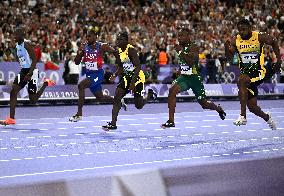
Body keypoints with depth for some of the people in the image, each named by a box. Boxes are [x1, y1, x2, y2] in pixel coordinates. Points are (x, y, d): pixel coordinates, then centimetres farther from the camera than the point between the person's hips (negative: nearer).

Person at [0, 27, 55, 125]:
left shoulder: (27, 44, -16)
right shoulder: (17, 45, 10)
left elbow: (34, 60, -21)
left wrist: (29, 74, -27)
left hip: (31, 71, -8)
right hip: (23, 71, 8)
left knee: (33, 100, -2)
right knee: (13, 91, -9)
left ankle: (46, 83, 20)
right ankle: (11, 118, -9)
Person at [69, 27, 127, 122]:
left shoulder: (102, 46, -11)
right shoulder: (84, 46, 0)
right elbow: (76, 62, 1)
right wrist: (79, 53, -18)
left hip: (97, 73, -6)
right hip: (89, 74, 6)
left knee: (81, 86, -27)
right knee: (100, 97, 18)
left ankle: (79, 114, -22)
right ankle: (119, 101, 44)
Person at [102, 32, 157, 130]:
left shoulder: (131, 50, -19)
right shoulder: (119, 52, 5)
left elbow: (138, 67, -24)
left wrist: (133, 82, -30)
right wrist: (114, 75, -2)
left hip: (137, 77, -7)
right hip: (127, 76, 7)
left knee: (138, 105, 0)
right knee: (116, 97, -10)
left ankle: (150, 95, 32)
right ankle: (113, 123, -10)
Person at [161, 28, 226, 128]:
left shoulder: (193, 47, -15)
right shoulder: (181, 46, 8)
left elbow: (191, 62, -29)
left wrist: (181, 52, -30)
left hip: (194, 77, -6)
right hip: (183, 77, 6)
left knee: (204, 104, 4)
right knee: (172, 91, -23)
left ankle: (218, 109, 40)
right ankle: (171, 121, -21)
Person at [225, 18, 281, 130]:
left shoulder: (259, 37, -7)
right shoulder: (235, 41, 0)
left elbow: (274, 43, 8)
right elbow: (229, 58, -1)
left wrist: (278, 60, 4)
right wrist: (227, 48, -21)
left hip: (258, 71, -5)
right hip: (245, 72, 5)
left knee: (241, 81, -36)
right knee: (252, 107, 6)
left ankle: (243, 116, -35)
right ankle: (267, 118, 40)